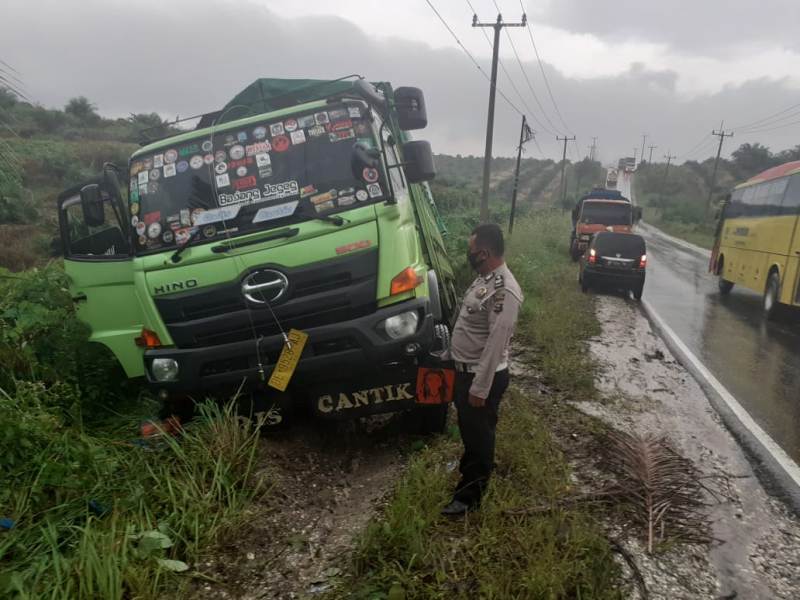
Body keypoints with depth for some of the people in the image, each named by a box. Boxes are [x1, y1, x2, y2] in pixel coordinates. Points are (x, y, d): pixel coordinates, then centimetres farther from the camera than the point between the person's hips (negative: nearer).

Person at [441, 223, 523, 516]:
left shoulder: (504, 291, -27)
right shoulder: (484, 278, 5)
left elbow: (496, 344, -27)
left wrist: (480, 388, -23)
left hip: (483, 376, -9)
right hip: (465, 369, 9)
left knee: (479, 434, 8)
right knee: (468, 428, 27)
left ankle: (469, 496, 24)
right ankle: (468, 466, 50)